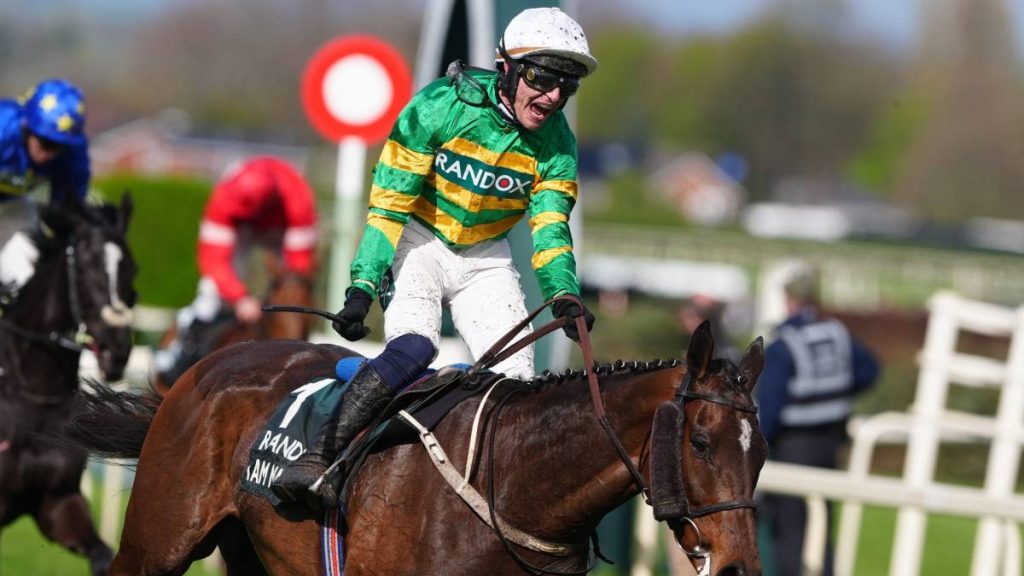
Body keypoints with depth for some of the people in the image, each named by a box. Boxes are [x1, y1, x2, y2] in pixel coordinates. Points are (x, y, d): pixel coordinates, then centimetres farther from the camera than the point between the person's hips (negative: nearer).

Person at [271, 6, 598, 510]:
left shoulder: (556, 145, -11)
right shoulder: (442, 106, -23)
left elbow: (549, 227, -12)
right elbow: (389, 204, -20)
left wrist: (564, 296, -32)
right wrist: (362, 286, -28)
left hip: (485, 259, 5)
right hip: (417, 239, -5)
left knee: (515, 377, -10)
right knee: (414, 346, -30)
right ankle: (315, 463, -33)